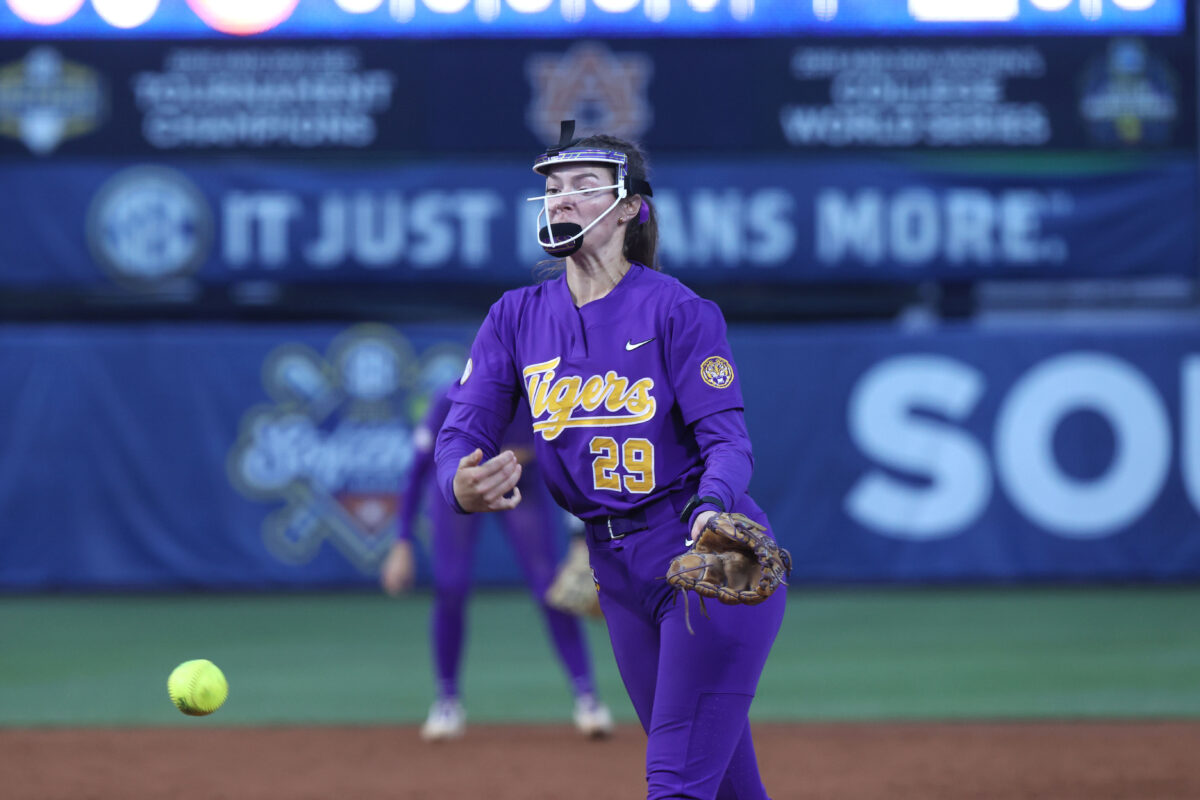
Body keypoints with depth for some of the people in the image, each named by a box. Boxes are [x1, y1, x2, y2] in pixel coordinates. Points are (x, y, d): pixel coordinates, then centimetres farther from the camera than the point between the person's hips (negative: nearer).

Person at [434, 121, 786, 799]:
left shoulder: (678, 310, -10)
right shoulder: (518, 317, 6)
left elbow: (727, 438, -15)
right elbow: (464, 430, -2)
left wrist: (711, 508, -37)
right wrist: (463, 485, -26)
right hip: (615, 567, 6)